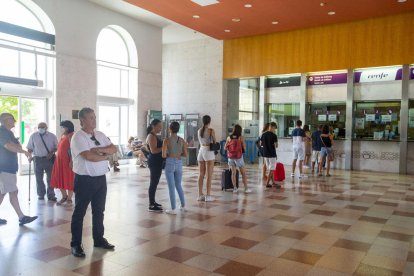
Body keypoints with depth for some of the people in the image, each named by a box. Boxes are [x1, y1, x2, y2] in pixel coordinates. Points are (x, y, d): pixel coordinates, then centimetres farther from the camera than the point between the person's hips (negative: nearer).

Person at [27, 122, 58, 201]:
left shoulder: (52, 136, 1)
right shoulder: (33, 136, 4)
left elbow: (56, 147, 1)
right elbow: (30, 148, 7)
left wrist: (51, 153, -15)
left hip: (49, 159, -1)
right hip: (38, 159, 1)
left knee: (50, 178, 2)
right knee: (39, 178, 9)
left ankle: (51, 195, 11)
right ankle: (40, 194, 23)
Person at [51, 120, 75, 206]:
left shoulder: (71, 136, -11)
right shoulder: (62, 136, 15)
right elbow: (59, 148, 18)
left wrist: (71, 161, -24)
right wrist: (57, 160, 16)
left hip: (67, 161, -9)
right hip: (59, 161, 9)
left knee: (68, 180, 0)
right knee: (60, 179, 13)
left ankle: (69, 199, 10)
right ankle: (64, 196, 28)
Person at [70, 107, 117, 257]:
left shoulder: (100, 135, 9)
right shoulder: (78, 137, -13)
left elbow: (113, 149, 2)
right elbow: (89, 156, -25)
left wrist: (100, 149, -16)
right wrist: (105, 156, -9)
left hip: (101, 178, 7)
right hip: (84, 180, -7)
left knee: (99, 211, 17)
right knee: (79, 213, 6)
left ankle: (99, 239, 32)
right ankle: (76, 244, 18)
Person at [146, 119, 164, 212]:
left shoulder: (154, 136, 16)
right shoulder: (151, 136, -14)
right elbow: (153, 150, -23)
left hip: (157, 162, 10)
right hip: (154, 162, -10)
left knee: (155, 183, 15)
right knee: (153, 183, -7)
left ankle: (153, 202, 25)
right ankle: (151, 206, -3)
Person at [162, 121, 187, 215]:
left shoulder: (166, 140, -8)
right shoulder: (182, 140, 4)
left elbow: (163, 155, -12)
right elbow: (185, 154, 7)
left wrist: (168, 155, 9)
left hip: (169, 163, -4)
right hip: (179, 164, 4)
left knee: (171, 187, 2)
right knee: (178, 185, 21)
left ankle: (173, 209, 6)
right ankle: (183, 205, 28)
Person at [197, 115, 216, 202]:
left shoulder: (199, 131, 8)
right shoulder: (211, 130, -9)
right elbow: (214, 142, 1)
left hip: (201, 151, 6)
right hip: (209, 152, -6)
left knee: (201, 175, 9)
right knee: (209, 175, -2)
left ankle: (200, 195, 12)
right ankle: (208, 196, -1)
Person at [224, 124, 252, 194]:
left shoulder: (229, 138, -2)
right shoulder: (241, 138, -9)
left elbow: (225, 148, 3)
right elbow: (244, 148, -7)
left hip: (231, 157, 3)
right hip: (238, 157, -3)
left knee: (233, 172, 10)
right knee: (243, 173, 7)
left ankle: (235, 188, 11)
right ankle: (246, 188, 9)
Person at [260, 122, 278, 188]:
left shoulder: (263, 134, 3)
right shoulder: (274, 135, -14)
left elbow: (261, 144, 10)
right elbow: (276, 146, -13)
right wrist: (273, 145, 7)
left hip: (265, 154, 6)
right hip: (272, 154, -6)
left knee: (270, 169, 14)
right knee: (271, 169, 3)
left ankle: (273, 182, 20)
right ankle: (267, 183, 3)